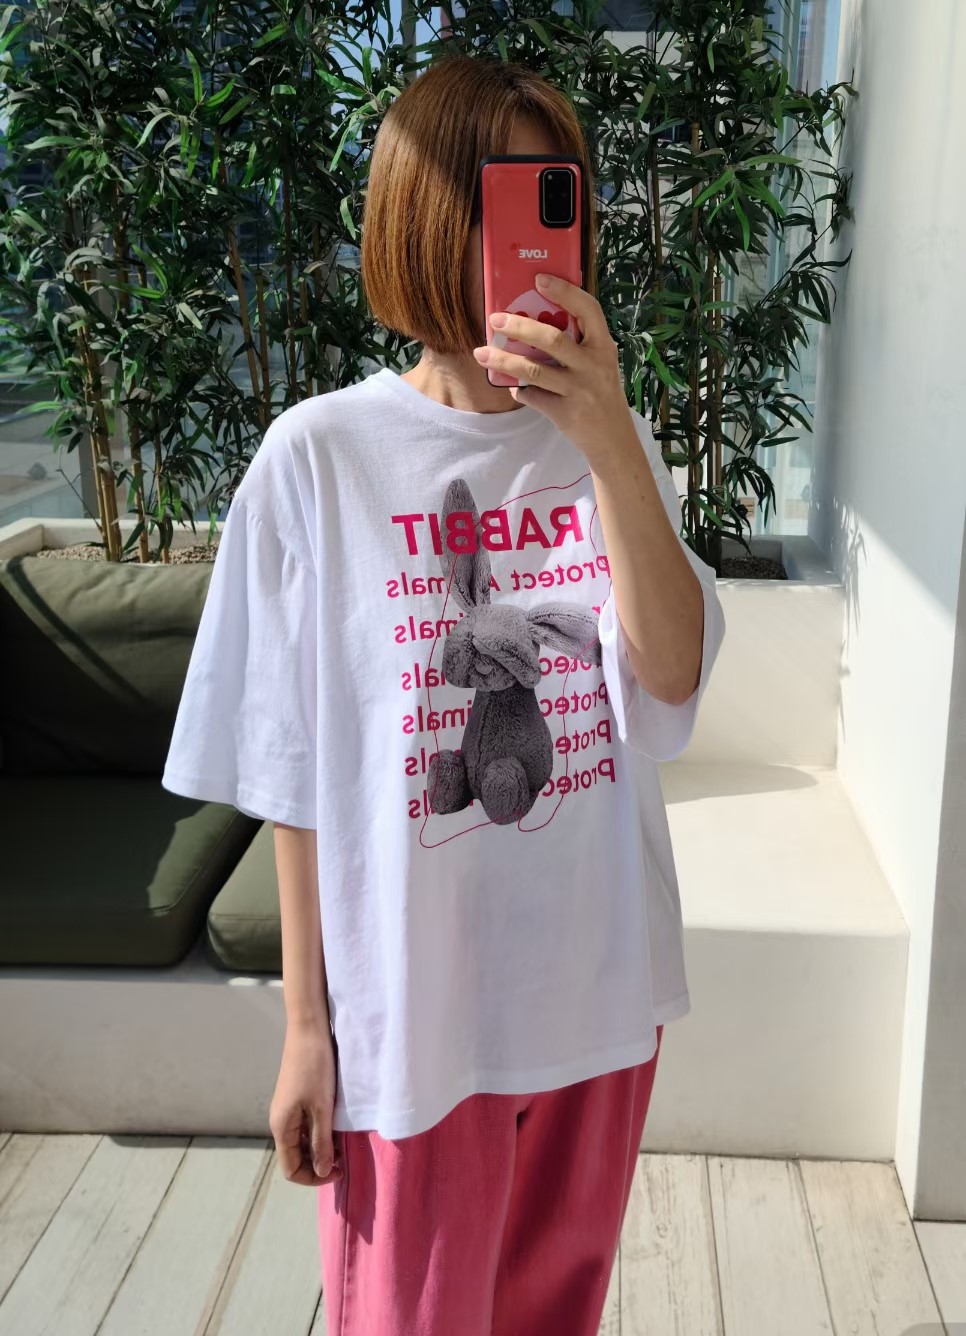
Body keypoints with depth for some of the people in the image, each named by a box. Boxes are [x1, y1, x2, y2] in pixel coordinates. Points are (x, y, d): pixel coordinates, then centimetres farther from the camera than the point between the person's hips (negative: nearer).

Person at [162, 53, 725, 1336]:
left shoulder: (611, 442, -1)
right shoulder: (321, 455, -11)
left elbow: (673, 677, -14)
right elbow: (296, 771, -8)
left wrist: (609, 441, -27)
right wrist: (306, 1022, -4)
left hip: (599, 993, 4)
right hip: (414, 1010, -3)